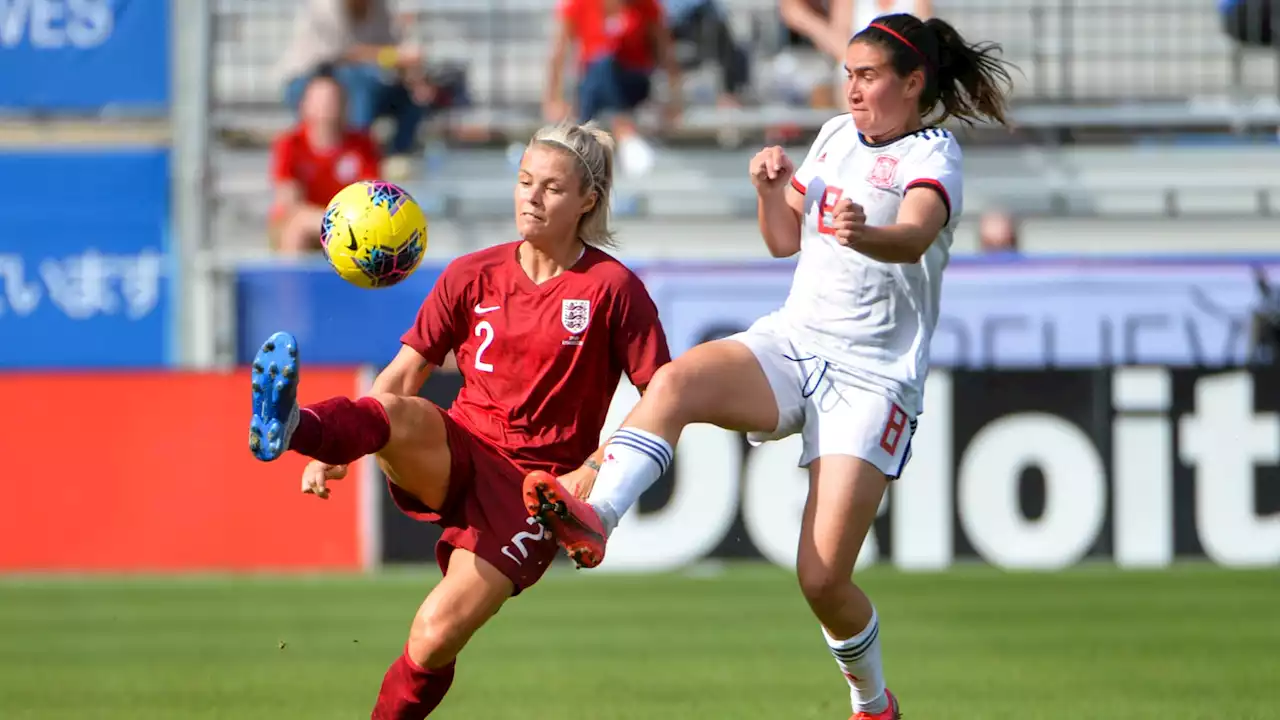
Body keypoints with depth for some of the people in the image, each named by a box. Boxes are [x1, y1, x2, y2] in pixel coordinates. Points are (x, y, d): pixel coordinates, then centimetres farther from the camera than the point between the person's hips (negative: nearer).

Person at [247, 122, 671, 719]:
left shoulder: (612, 288, -3)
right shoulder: (473, 276, 7)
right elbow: (404, 373, 6)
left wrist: (596, 470, -15)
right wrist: (334, 449, -7)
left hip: (536, 485, -2)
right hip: (456, 461, 3)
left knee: (436, 636, -20)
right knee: (397, 414, -34)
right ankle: (289, 428, -65)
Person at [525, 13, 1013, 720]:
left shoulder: (933, 153, -7)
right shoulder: (837, 135, 13)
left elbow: (916, 236, -29)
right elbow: (785, 240, 23)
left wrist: (865, 234, -51)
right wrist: (770, 189, 2)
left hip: (873, 377, -6)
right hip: (791, 344, 6)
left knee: (823, 579, -12)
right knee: (678, 380, -29)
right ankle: (592, 515, -43)